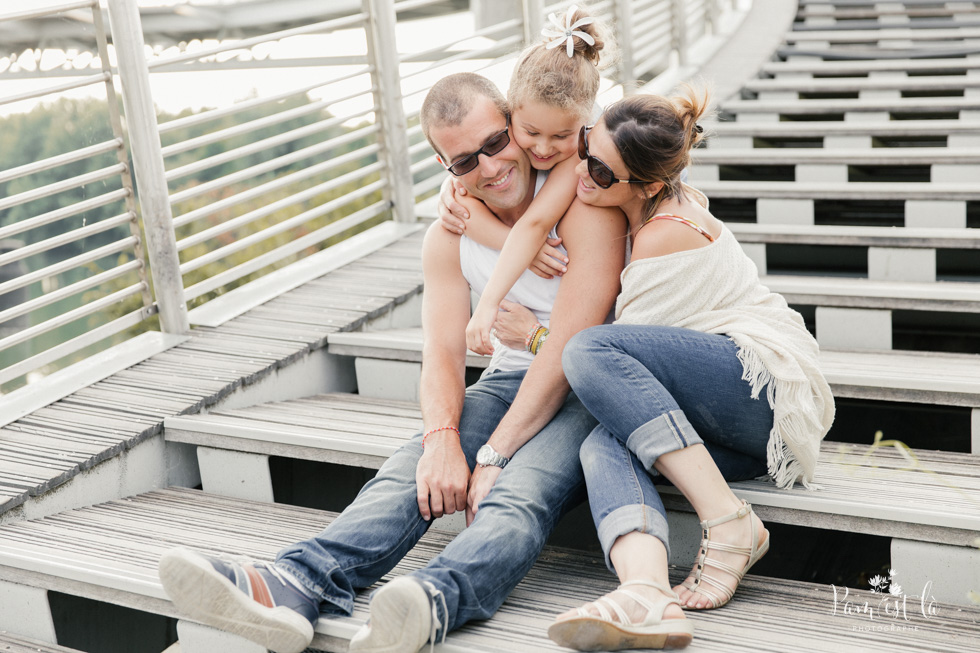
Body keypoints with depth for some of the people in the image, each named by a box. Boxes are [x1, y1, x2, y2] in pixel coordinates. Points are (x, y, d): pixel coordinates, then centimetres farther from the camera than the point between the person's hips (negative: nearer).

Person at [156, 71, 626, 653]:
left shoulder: (584, 200, -12)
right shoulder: (449, 237, 8)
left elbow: (568, 349, -20)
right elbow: (443, 352, -1)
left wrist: (495, 453, -24)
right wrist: (442, 438, -23)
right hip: (509, 380, 5)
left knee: (520, 491, -35)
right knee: (414, 472, -24)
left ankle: (435, 600, -63)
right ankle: (293, 588, -45)